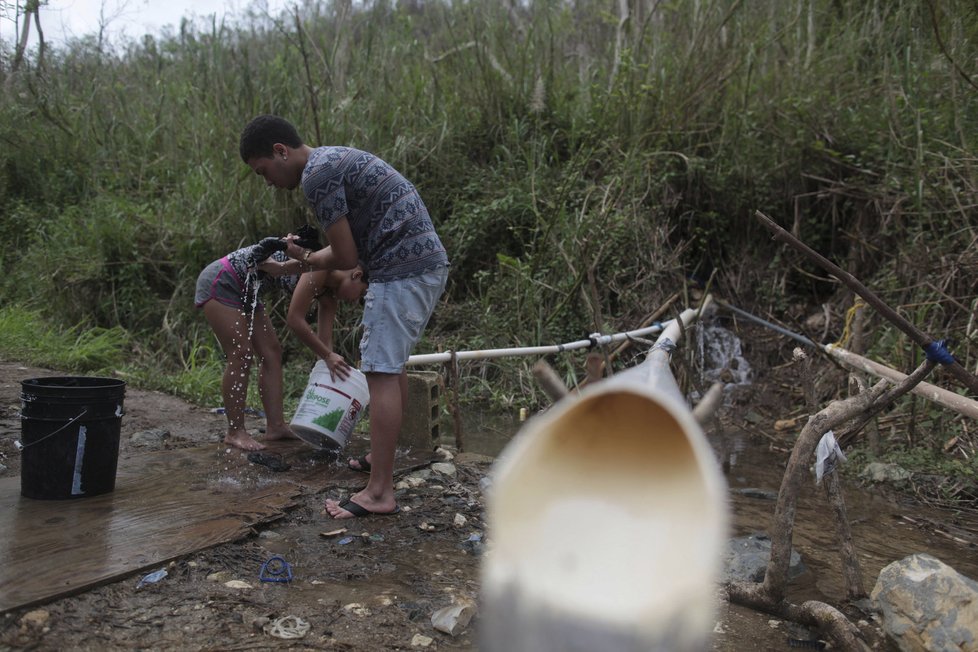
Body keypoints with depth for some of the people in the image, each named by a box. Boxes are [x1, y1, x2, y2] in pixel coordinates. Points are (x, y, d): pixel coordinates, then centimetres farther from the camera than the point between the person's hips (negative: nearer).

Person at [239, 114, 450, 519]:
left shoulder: (316, 174, -11)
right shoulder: (335, 159, 20)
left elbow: (346, 258, -10)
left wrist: (305, 258, 9)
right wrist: (303, 259, 20)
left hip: (401, 271, -10)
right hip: (429, 263, 10)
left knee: (381, 371, -8)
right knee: (392, 363, 19)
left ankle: (379, 493, -5)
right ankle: (383, 457, 33)